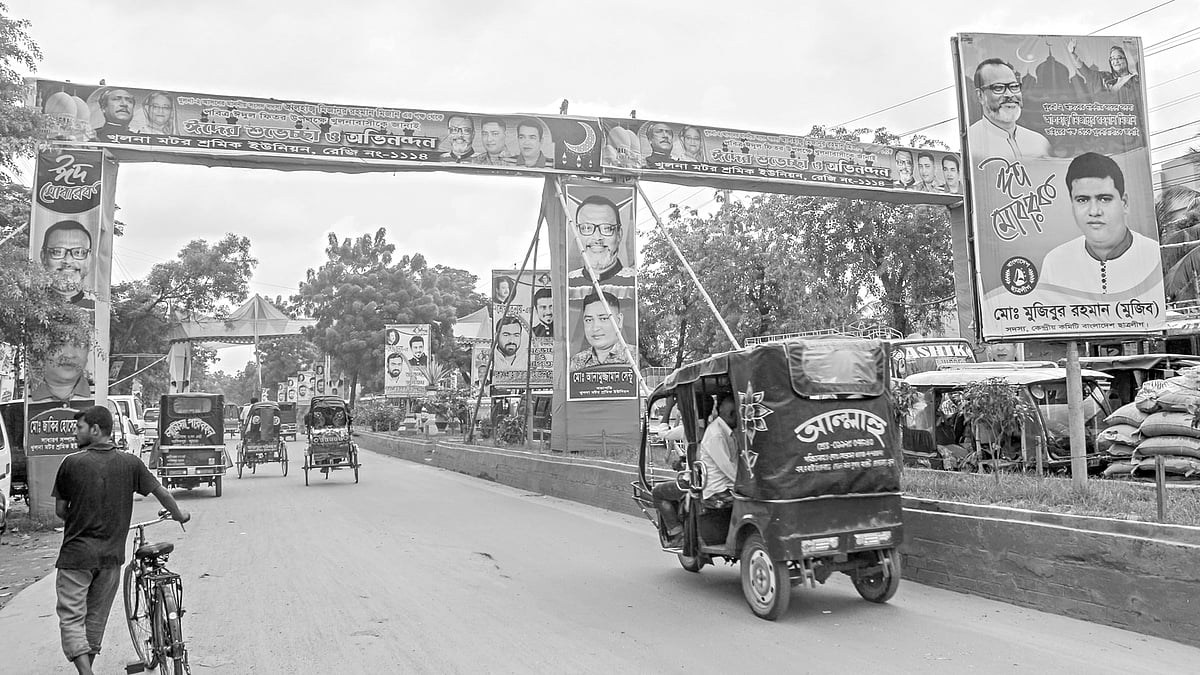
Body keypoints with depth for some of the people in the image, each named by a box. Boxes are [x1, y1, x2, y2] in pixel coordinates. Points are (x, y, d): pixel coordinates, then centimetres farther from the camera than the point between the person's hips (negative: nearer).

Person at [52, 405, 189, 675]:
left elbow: (60, 510, 0)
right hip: (111, 556, 3)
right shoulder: (130, 463, -3)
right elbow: (162, 493, 3)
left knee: (71, 618, 1)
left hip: (76, 554, -3)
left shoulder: (72, 463, -9)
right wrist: (180, 515, 22)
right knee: (96, 619, 17)